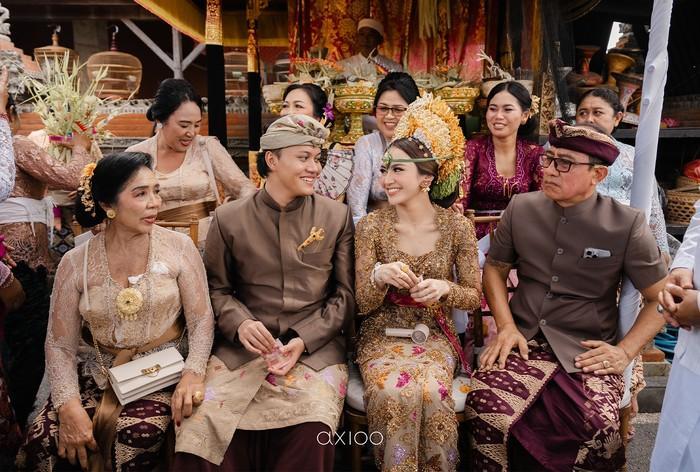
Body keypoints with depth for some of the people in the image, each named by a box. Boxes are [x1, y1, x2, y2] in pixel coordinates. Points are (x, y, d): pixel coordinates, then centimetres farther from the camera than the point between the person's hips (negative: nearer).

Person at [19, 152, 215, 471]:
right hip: (98, 372, 2)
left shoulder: (179, 247, -5)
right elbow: (59, 344, -1)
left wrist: (193, 372, -22)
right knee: (42, 440, -21)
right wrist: (69, 404, -16)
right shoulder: (75, 263, -3)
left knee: (138, 433, -30)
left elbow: (202, 320, -5)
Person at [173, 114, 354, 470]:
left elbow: (345, 294, 5)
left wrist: (303, 340, -9)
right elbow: (218, 288, 12)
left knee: (311, 431, -27)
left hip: (315, 346, 0)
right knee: (203, 426, -22)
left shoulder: (337, 216, 5)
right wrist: (240, 323, -10)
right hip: (242, 347, 1)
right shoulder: (228, 219, 5)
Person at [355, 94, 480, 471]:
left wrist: (445, 288, -20)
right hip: (383, 333, 0)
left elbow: (475, 297, 1)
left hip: (433, 333, 0)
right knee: (394, 393, -30)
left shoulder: (457, 227, -4)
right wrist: (378, 276, -25)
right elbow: (362, 305, -4)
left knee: (431, 392, -30)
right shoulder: (371, 226, -5)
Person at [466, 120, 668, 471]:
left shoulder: (627, 225, -3)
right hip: (523, 340, 2)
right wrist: (506, 327, 0)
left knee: (600, 427, -30)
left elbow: (661, 297, 5)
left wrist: (625, 351, -6)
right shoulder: (521, 208, 3)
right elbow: (495, 268, 14)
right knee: (486, 405, -28)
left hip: (588, 351, -1)